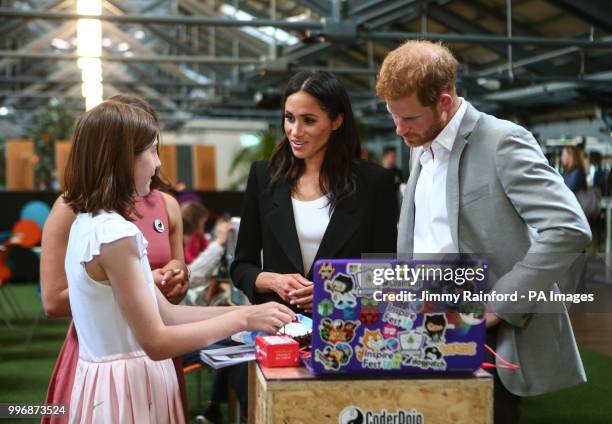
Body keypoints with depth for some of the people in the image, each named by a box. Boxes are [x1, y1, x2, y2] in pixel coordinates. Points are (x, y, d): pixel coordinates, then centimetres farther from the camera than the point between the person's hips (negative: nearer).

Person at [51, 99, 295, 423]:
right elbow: (156, 342, -21)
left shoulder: (91, 223, 7)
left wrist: (248, 311, 3)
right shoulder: (114, 233, -21)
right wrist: (243, 319, -16)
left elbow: (164, 312, 7)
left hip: (118, 379, 9)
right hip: (126, 388, -9)